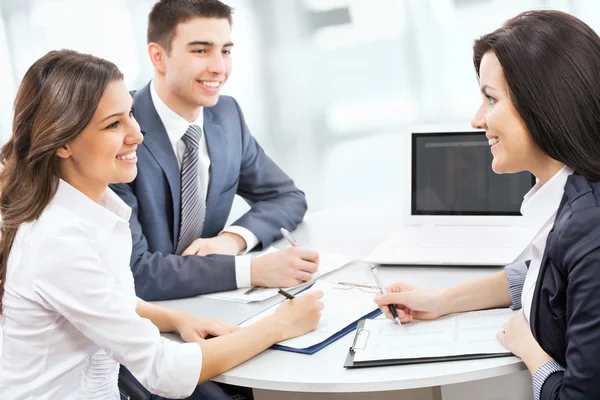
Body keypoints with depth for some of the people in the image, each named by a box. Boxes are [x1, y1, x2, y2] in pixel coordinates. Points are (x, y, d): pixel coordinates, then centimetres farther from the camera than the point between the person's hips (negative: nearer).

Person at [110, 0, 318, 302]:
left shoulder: (226, 114, -1)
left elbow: (287, 197, 7)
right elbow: (132, 270, -23)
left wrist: (234, 238, -12)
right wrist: (253, 270, -26)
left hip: (206, 302, 5)